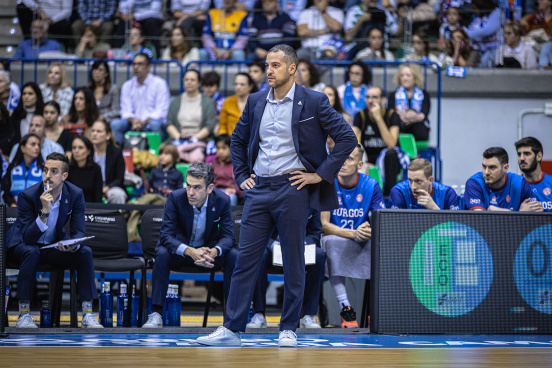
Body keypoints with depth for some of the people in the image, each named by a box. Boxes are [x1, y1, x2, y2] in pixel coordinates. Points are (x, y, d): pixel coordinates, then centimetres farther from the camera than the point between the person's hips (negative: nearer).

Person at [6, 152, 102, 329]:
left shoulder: (75, 194, -13)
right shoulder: (28, 196, -24)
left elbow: (78, 232, -10)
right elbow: (28, 238, -29)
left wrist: (73, 245, -35)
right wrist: (44, 212, -42)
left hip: (55, 245, 3)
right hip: (23, 245, -3)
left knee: (85, 253, -21)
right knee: (31, 252, -37)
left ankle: (87, 314, -20)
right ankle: (24, 314, -31)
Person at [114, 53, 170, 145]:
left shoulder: (159, 83, -2)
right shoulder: (127, 86, 10)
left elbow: (161, 112, -9)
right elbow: (126, 111, 5)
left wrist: (143, 122, -24)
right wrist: (133, 120, -21)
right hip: (134, 124, 3)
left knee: (155, 124, -37)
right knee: (115, 124, -23)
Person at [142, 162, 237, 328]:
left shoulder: (222, 200, -15)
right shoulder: (176, 198, -20)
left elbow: (228, 235, -15)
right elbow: (166, 235, -25)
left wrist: (214, 251, -40)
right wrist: (190, 251, -44)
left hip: (209, 250, 1)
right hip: (180, 250, -1)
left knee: (233, 255, -27)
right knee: (162, 254, -33)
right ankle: (156, 314, -32)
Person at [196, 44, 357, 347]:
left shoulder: (313, 102, -3)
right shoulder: (256, 102, 11)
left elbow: (347, 138, -5)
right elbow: (237, 140, 25)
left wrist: (321, 174, -8)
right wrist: (241, 176, 14)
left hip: (293, 188, -4)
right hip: (259, 189, 4)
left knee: (293, 261, 1)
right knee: (245, 257, 1)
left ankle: (288, 330, 10)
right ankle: (231, 329, 2)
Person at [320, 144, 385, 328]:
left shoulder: (371, 185, -2)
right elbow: (323, 225, -15)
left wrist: (371, 232, -31)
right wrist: (354, 233, -31)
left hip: (362, 244, 2)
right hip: (334, 242, -2)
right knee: (332, 242, -37)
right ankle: (345, 308, -38)